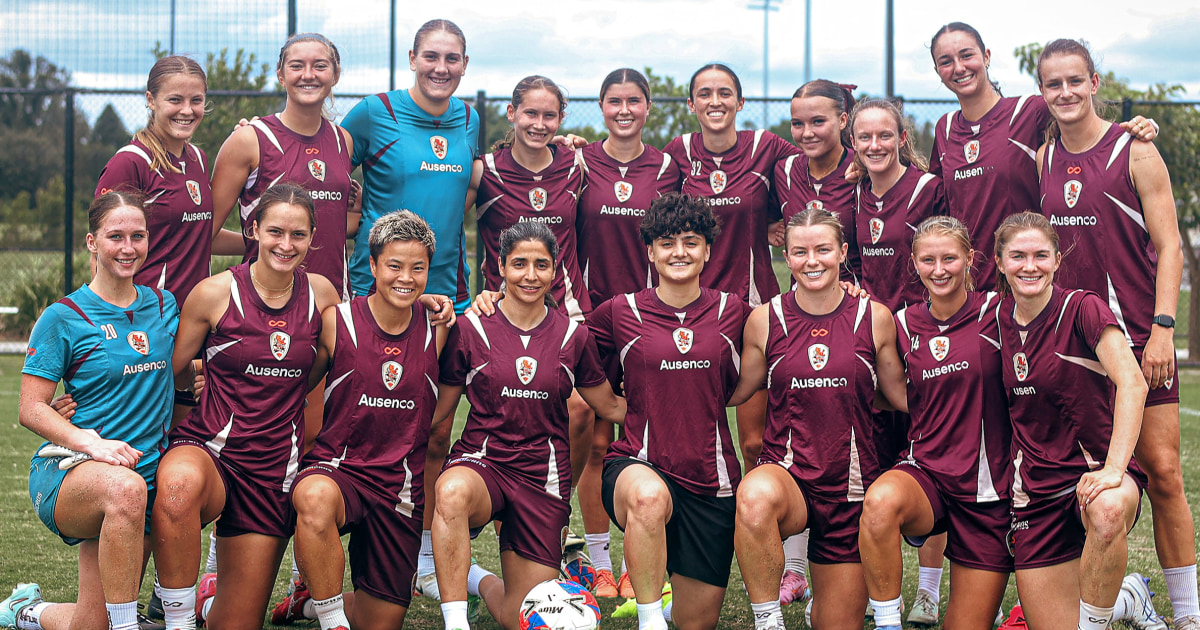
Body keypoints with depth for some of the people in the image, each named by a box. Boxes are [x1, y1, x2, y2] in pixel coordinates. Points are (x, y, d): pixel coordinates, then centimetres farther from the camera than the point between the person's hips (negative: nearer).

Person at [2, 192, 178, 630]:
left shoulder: (164, 305, 9)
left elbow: (180, 377, 25)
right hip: (67, 473, -5)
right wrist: (92, 444, -23)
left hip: (147, 471, 5)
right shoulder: (63, 318, -6)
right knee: (124, 487, -42)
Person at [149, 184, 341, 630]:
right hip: (208, 447, -3)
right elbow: (172, 372, 5)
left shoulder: (320, 292, 3)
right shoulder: (215, 293, -5)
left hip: (276, 466, 3)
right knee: (180, 484, -43)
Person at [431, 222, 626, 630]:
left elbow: (611, 408, 14)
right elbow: (437, 410, 4)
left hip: (543, 474, 2)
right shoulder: (470, 329, -1)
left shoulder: (572, 336, 4)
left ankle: (481, 581, 35)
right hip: (481, 460, -2)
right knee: (453, 490, -42)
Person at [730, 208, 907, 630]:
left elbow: (904, 395, 11)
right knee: (755, 497, -40)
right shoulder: (765, 320, 0)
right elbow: (734, 392, 11)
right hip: (786, 470, -1)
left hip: (851, 485, 1)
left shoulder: (874, 318, 0)